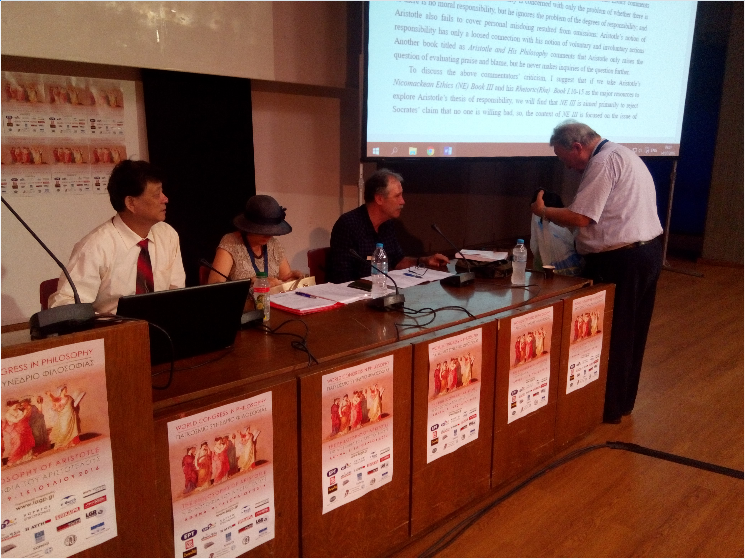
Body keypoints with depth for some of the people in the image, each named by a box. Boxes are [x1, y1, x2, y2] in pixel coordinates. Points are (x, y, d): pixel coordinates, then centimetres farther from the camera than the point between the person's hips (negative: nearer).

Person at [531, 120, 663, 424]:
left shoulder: (603, 162, -15)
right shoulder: (623, 154, 17)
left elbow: (580, 218, -21)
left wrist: (542, 210, -6)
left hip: (619, 261, -10)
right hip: (649, 251, 10)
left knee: (608, 335, 2)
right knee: (630, 333, 18)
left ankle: (608, 408, 14)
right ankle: (623, 401, 32)